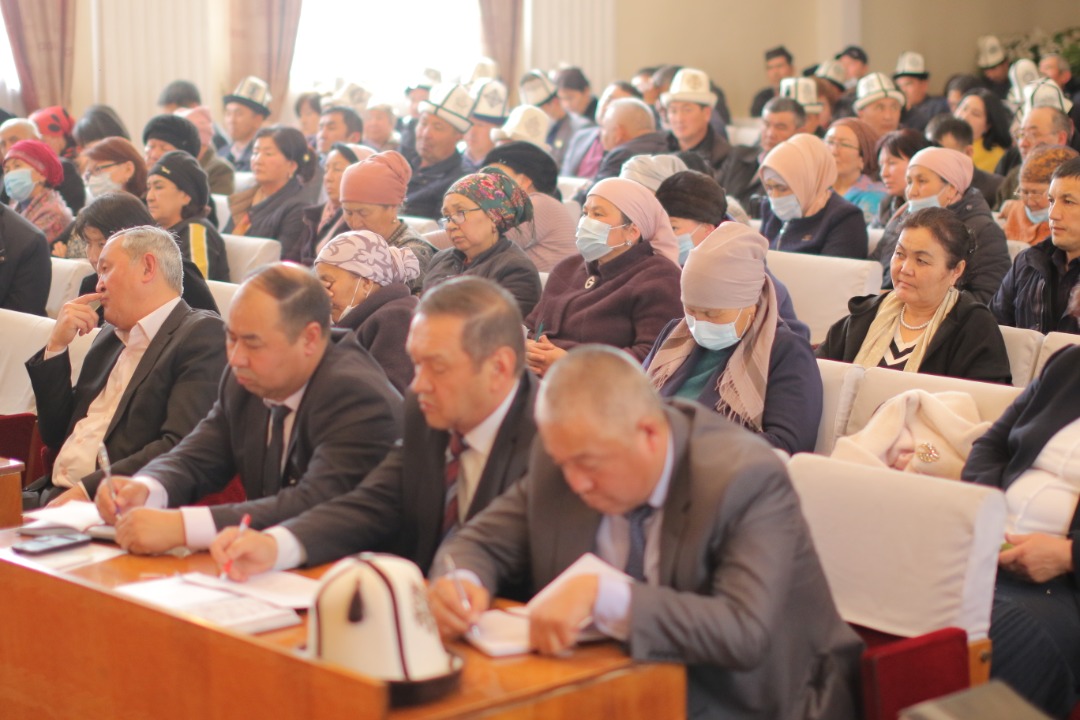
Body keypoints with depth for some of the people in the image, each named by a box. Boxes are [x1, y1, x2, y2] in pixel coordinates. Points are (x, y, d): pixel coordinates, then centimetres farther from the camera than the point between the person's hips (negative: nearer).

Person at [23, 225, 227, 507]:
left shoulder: (202, 334, -4)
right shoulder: (111, 335, 22)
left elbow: (181, 448, -16)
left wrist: (87, 490, -21)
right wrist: (56, 346, 11)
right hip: (55, 495, 8)